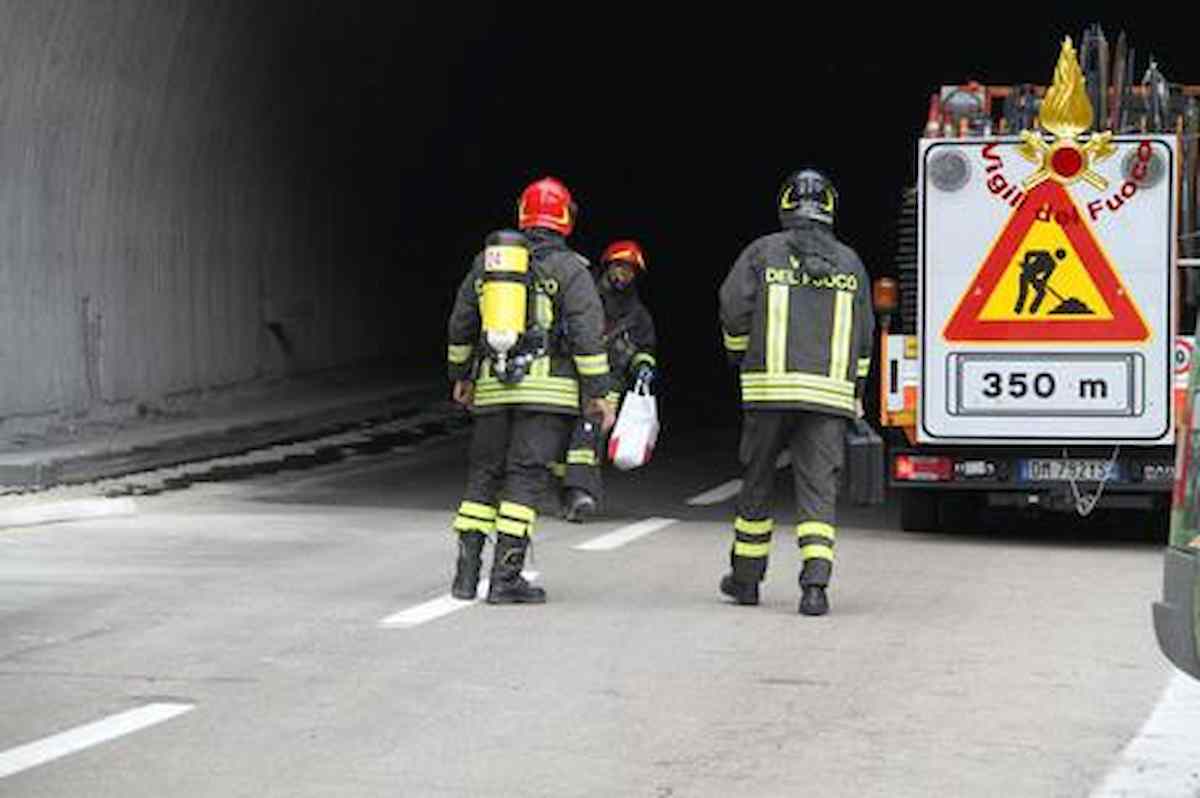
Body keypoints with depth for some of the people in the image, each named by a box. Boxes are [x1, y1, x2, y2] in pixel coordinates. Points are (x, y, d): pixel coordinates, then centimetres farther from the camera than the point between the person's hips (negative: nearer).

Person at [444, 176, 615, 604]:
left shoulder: (486, 262, 12)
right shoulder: (569, 269, -2)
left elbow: (461, 325, 19)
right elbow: (587, 334, -8)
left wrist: (461, 376, 31)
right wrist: (598, 392, -4)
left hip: (493, 386, 4)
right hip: (549, 388, -4)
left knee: (483, 474, 11)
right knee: (525, 477, -5)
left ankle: (466, 571, 8)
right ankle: (506, 577, -10)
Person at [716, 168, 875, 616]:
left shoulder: (764, 252, 2)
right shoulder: (849, 262, 10)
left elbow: (734, 306, -3)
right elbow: (862, 334, 13)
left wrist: (741, 354, 16)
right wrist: (857, 390, 24)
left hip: (770, 384, -1)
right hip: (830, 391, 1)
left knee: (757, 479, 12)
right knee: (819, 486, -2)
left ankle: (747, 577, 21)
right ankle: (815, 582, -16)